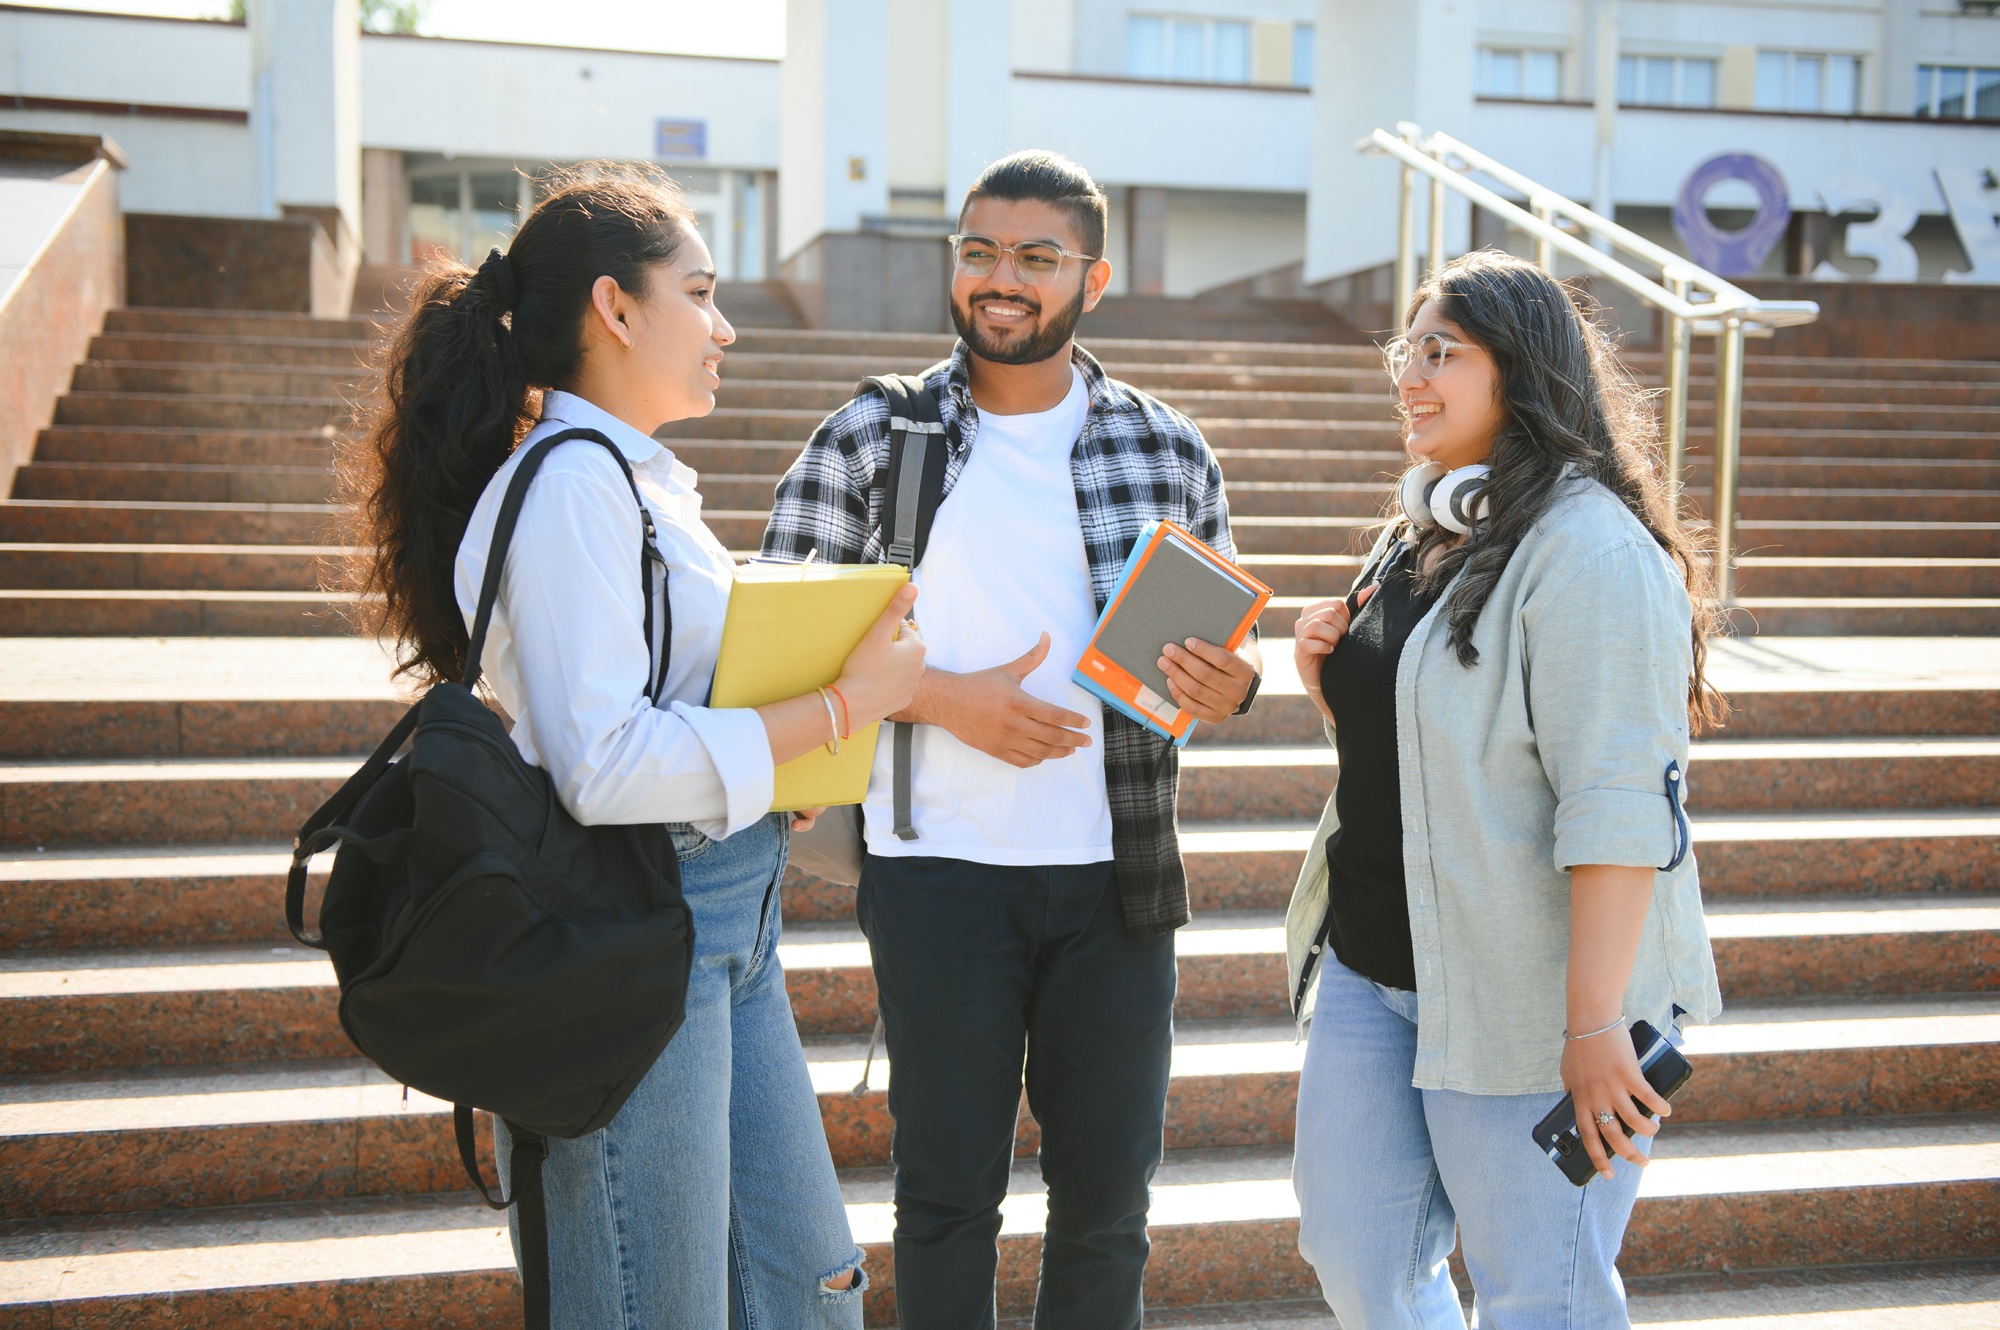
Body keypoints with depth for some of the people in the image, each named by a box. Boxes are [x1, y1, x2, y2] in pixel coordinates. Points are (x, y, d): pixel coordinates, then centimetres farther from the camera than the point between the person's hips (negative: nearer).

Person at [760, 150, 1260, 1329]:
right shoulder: (868, 442, 0)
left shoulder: (1169, 450, 5)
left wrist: (1226, 686, -11)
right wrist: (943, 696, -14)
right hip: (939, 871, -2)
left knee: (1110, 1184, 12)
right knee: (949, 1184, 9)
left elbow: (1226, 642, 13)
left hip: (1117, 874, 2)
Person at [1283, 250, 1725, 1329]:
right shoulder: (1420, 532, 13)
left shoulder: (1590, 548, -16)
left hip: (1524, 992, -8)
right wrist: (1327, 676, 2)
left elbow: (1617, 806, -22)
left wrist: (1595, 1027, -26)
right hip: (1369, 966, 8)